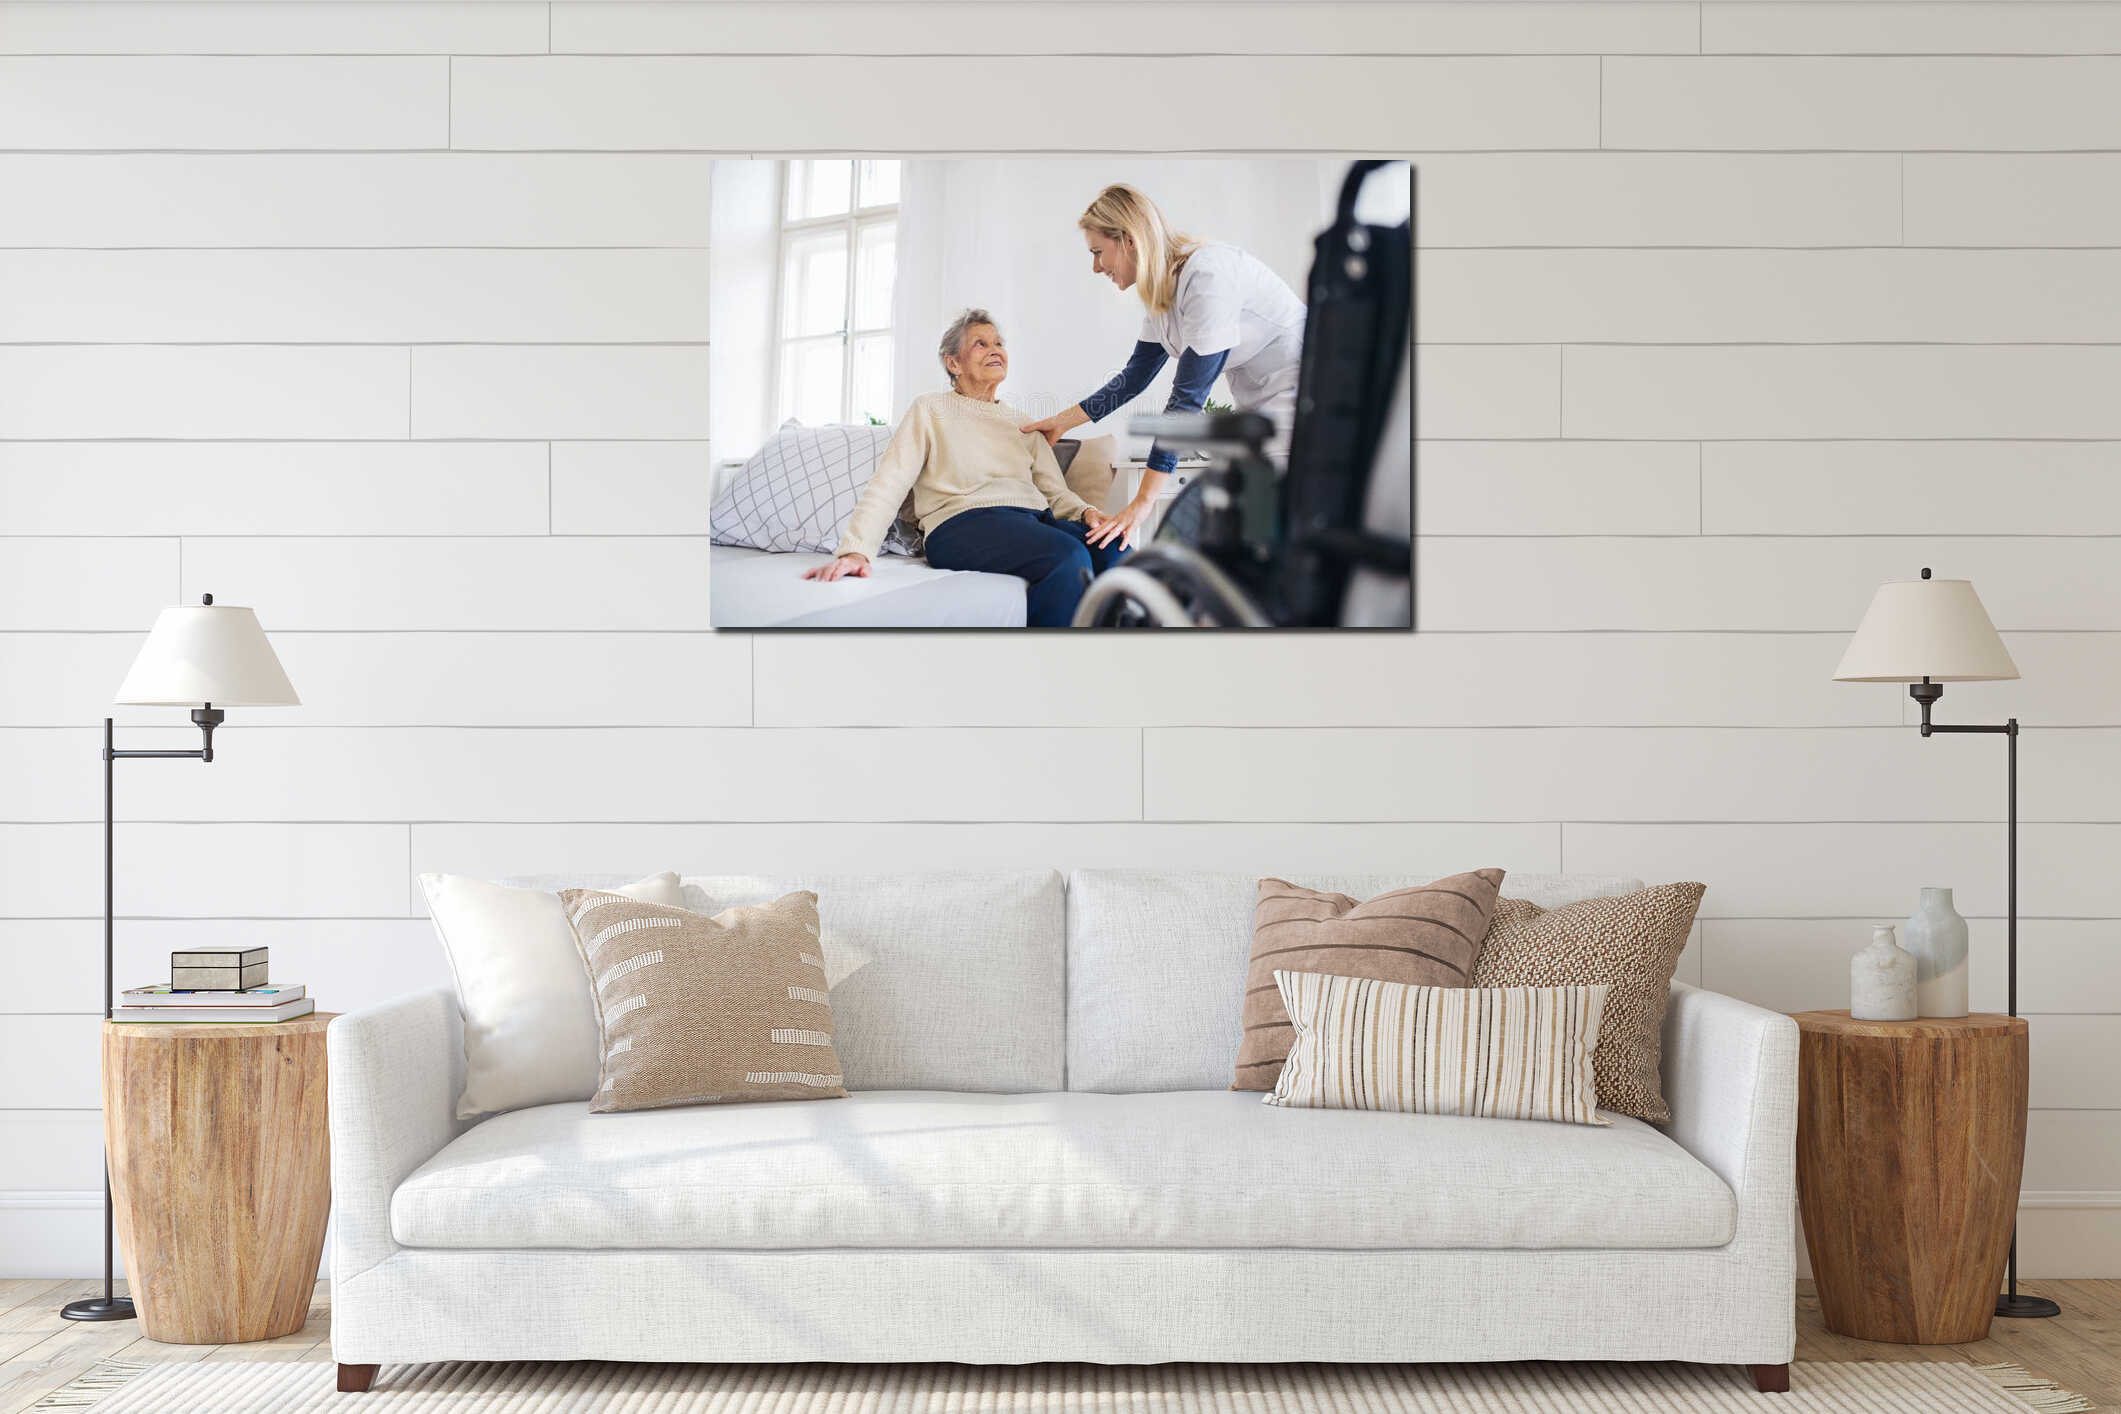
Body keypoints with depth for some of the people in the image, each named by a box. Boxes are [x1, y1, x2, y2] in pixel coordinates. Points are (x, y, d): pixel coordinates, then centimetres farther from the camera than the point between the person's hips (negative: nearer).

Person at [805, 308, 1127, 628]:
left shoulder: (1022, 424, 29)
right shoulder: (931, 409, 14)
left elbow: (1056, 493, 20)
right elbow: (888, 485, 2)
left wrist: (1088, 512, -6)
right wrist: (856, 551, -15)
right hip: (963, 524, -5)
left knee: (1114, 552, -30)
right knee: (1070, 557, -36)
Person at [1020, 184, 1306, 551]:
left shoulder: (1207, 275, -23)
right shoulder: (1163, 289, 6)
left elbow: (1189, 395, -25)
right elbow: (1134, 378, 18)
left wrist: (1144, 500, -24)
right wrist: (1061, 422, 19)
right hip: (1258, 404, 9)